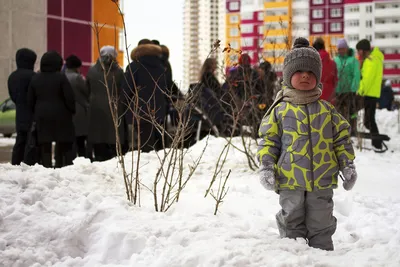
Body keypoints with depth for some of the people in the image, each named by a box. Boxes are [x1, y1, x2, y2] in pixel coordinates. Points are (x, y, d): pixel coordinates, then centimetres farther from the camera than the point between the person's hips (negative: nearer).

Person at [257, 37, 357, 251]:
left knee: (321, 225, 10)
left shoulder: (327, 110, 5)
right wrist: (265, 166, -8)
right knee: (292, 222, 9)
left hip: (322, 179, 1)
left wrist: (348, 166, 4)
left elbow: (341, 139, 9)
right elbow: (269, 140, 1)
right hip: (290, 180, -1)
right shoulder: (280, 110, 0)